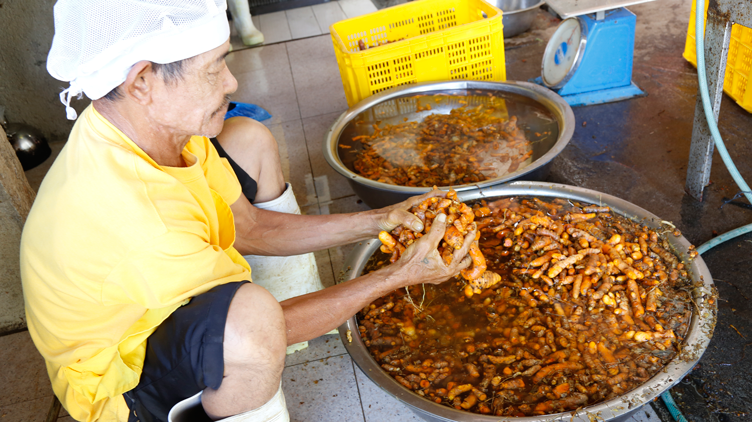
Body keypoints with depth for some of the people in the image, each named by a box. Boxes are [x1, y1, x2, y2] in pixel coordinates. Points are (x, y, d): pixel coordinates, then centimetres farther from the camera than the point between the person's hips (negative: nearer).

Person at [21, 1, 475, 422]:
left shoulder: (153, 126, -13)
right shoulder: (138, 223, -39)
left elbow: (249, 227, -2)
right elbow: (255, 324, -26)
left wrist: (376, 222, -8)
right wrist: (398, 276, -19)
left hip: (163, 299, 9)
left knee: (250, 140, 4)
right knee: (249, 316, -43)